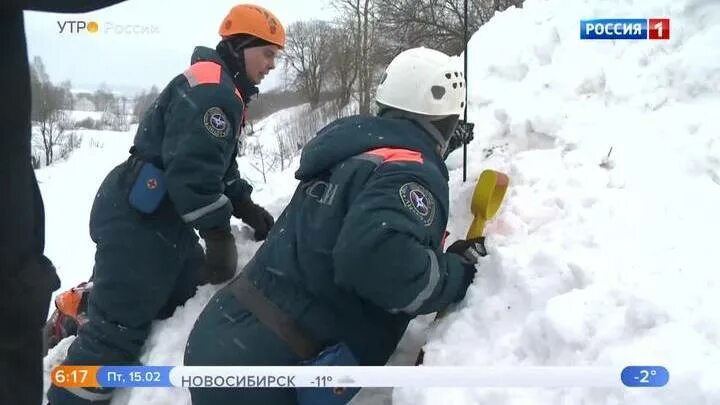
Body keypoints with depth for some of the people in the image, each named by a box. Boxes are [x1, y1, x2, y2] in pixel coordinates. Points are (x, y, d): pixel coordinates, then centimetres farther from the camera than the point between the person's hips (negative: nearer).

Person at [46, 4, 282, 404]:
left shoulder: (223, 91, 18)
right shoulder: (209, 89, -17)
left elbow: (220, 166, 23)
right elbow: (192, 169, -27)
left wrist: (248, 208, 13)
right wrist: (219, 236, -23)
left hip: (165, 219, 11)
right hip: (137, 222, -11)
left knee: (188, 301, 17)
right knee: (116, 331, -8)